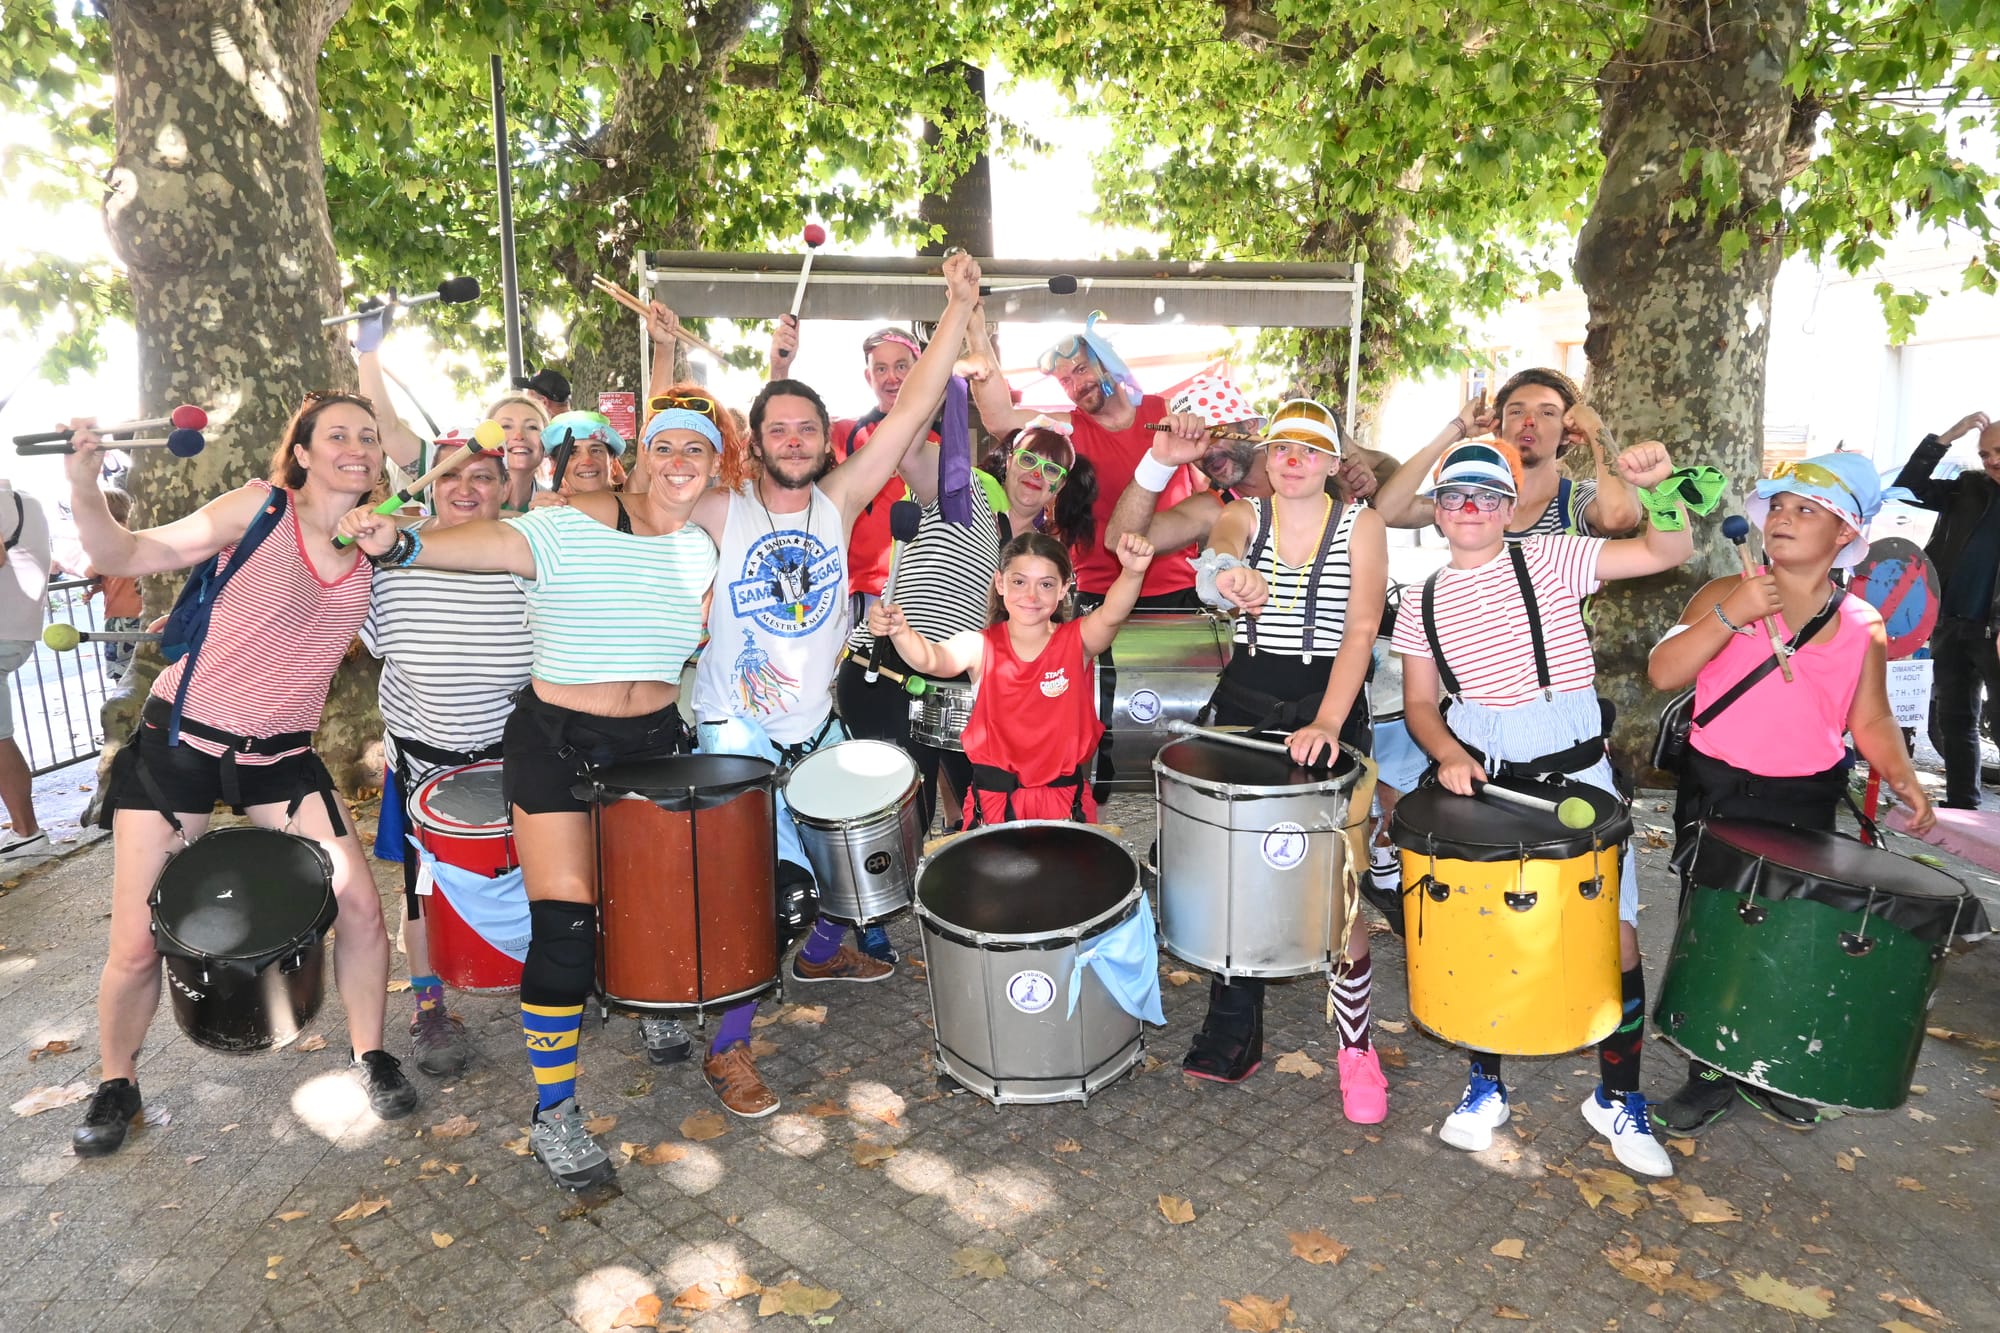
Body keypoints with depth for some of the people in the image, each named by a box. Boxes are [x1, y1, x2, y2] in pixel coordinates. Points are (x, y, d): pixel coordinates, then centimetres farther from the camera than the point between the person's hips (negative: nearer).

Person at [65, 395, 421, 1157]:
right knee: (136, 946, 1)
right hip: (179, 743, -3)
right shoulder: (261, 507, -9)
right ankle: (116, 1085, 29)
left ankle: (369, 1052, 15)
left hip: (281, 756, 3)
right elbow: (127, 557, -11)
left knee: (361, 904, -7)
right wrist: (84, 487, -28)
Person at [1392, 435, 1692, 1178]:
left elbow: (1668, 553, -12)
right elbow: (1420, 703, 7)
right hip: (1482, 781, 2)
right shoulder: (1424, 603, 3)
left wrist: (1658, 487, -30)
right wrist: (1448, 754, -12)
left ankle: (1618, 1098, 22)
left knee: (1615, 934, 1)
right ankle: (1486, 1086, 26)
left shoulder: (1549, 561, -5)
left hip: (1576, 776, -2)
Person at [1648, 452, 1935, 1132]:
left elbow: (1871, 721, 8)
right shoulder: (1724, 594, -5)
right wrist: (1730, 616, -27)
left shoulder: (1863, 625, 3)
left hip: (1806, 804, 2)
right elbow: (1663, 673, -17)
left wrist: (1903, 781, -7)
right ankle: (1710, 1077, 22)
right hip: (1715, 795, -2)